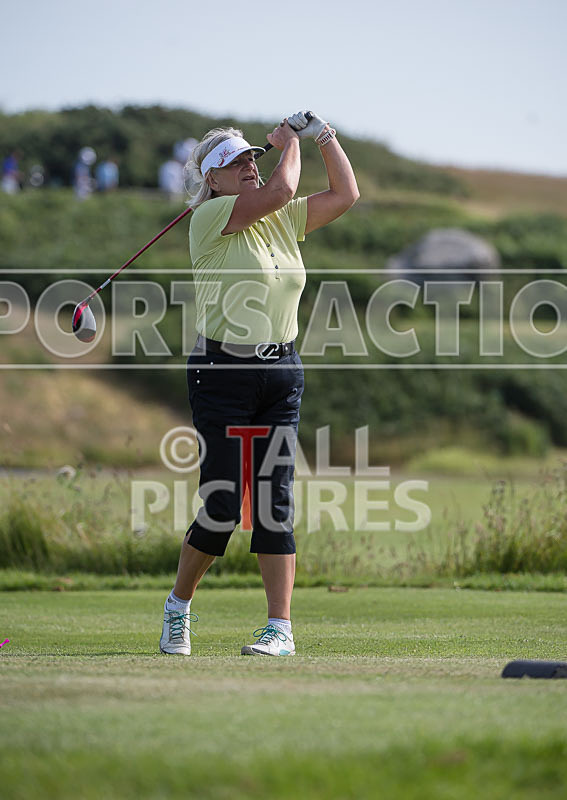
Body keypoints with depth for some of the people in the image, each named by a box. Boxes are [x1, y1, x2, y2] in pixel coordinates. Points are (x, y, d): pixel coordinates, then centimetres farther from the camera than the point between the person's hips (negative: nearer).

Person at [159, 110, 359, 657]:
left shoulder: (283, 221, 13)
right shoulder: (210, 217, -7)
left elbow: (345, 194, 14)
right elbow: (281, 189, -17)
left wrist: (323, 134, 11)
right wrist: (290, 140, 0)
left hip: (282, 375, 5)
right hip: (222, 372, -5)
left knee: (274, 502, -1)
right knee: (221, 507, -5)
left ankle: (281, 627, -1)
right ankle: (178, 606, 18)